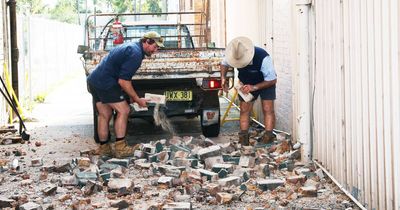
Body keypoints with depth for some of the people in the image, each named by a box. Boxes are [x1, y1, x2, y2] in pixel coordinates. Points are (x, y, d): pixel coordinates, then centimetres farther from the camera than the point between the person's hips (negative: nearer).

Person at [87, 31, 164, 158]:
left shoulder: (130, 47, 18)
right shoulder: (136, 54, -15)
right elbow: (123, 81, -18)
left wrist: (130, 96, 18)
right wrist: (137, 100, -9)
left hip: (93, 81, 10)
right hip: (105, 83, -10)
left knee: (105, 115, 14)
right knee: (123, 110, -4)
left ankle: (103, 148, 20)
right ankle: (120, 148, -3)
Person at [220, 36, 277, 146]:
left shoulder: (263, 58, -39)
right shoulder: (233, 56, -25)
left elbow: (272, 80, -27)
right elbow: (224, 64, 3)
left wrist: (254, 87, -34)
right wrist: (223, 78, -15)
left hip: (266, 83, -4)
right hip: (247, 84, 4)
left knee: (268, 109, -14)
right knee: (244, 110, -3)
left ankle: (268, 135, -17)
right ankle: (243, 136, -2)